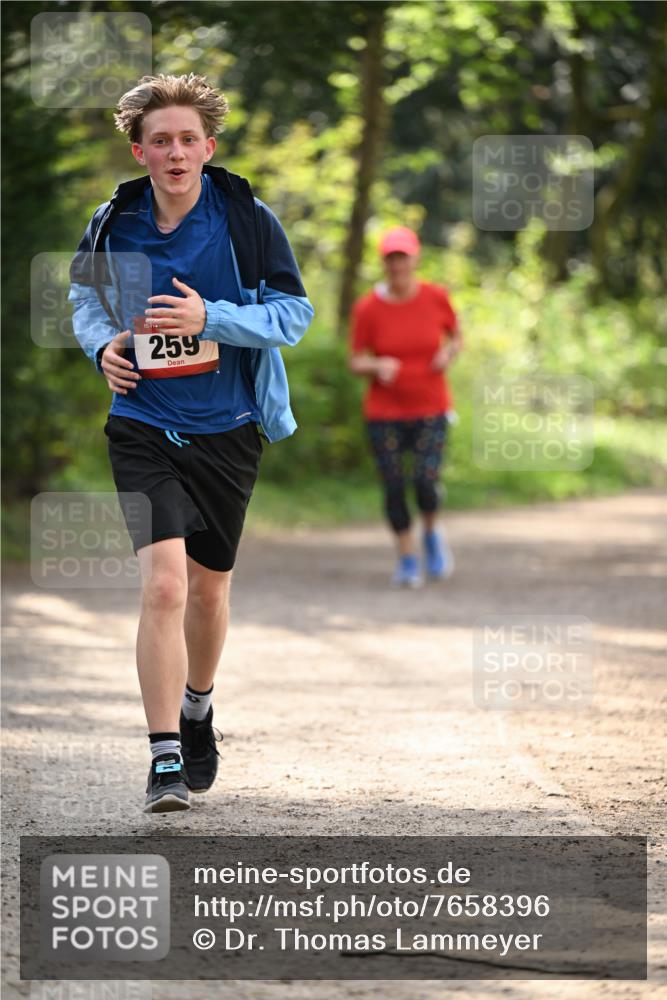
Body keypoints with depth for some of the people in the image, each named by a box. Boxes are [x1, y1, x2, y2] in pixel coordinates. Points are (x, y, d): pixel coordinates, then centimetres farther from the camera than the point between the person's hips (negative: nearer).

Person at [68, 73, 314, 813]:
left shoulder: (247, 219, -8)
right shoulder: (113, 225, -3)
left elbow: (293, 313, -8)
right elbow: (84, 294, 16)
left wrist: (210, 318, -22)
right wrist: (102, 343, -5)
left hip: (227, 430, 1)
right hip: (143, 429, -1)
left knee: (208, 587, 15)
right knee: (163, 581, -17)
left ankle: (197, 708, 43)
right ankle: (166, 758, -14)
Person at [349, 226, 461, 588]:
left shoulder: (435, 297, -4)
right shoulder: (367, 308, -8)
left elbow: (455, 337, 12)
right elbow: (356, 361, -2)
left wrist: (448, 353, -10)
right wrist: (377, 365, -23)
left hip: (430, 409, 0)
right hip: (384, 412, 0)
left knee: (426, 480, -14)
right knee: (393, 487, -1)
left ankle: (432, 532, 18)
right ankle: (407, 559, 17)